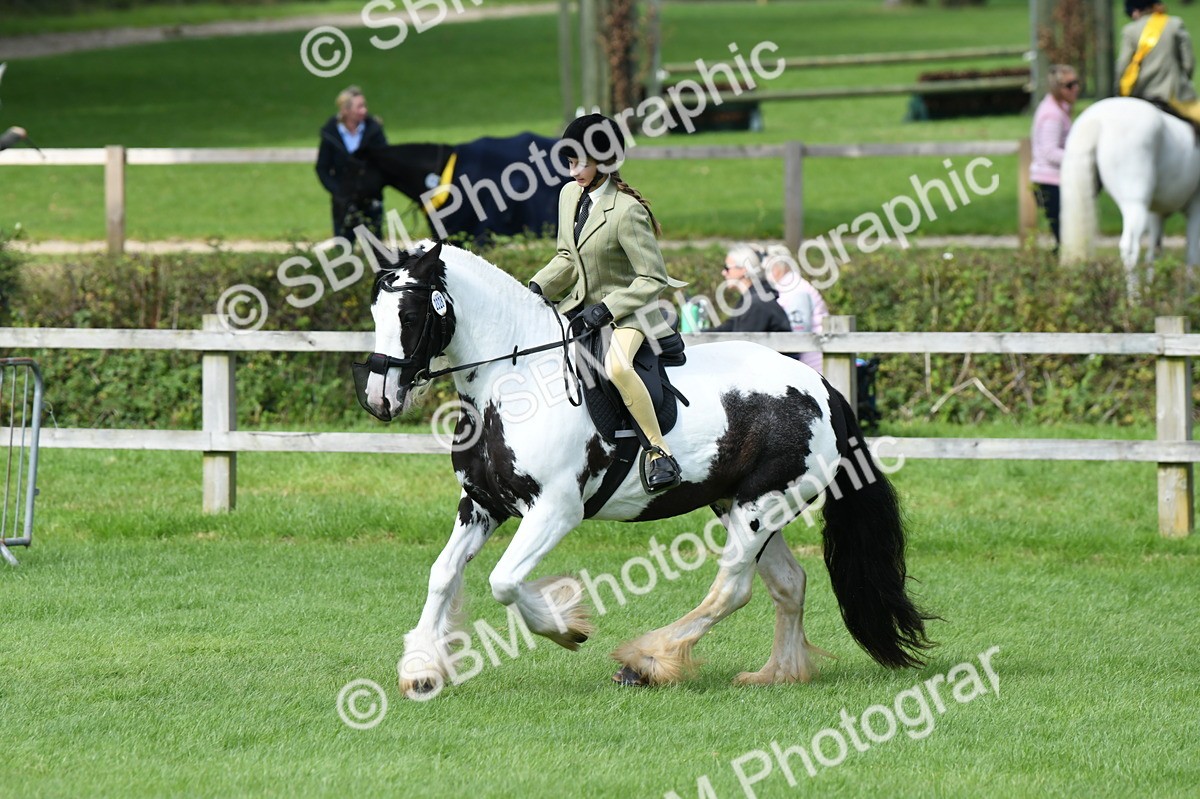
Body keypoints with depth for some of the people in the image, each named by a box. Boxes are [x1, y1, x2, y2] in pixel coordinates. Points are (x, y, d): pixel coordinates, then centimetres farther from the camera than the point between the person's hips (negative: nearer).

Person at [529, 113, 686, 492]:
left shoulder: (627, 211, -22)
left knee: (617, 367, -37)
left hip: (628, 308, -9)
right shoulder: (570, 195, 2)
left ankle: (659, 450, -25)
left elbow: (654, 279, -20)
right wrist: (538, 286, -4)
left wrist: (607, 308, -26)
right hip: (580, 303, 9)